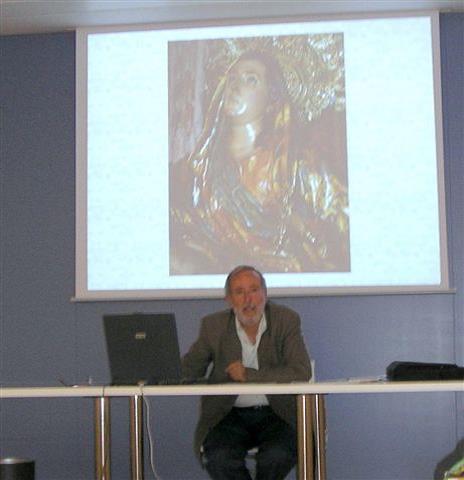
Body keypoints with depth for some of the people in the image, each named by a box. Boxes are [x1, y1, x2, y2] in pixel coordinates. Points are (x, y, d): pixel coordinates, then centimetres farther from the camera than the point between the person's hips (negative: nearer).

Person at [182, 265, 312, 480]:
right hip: (230, 415, 1)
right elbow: (188, 371, 8)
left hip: (276, 414, -1)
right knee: (217, 458, -27)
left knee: (276, 456, -29)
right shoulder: (214, 325, 2)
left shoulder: (286, 320, -3)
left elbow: (302, 372, -13)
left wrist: (249, 375, -18)